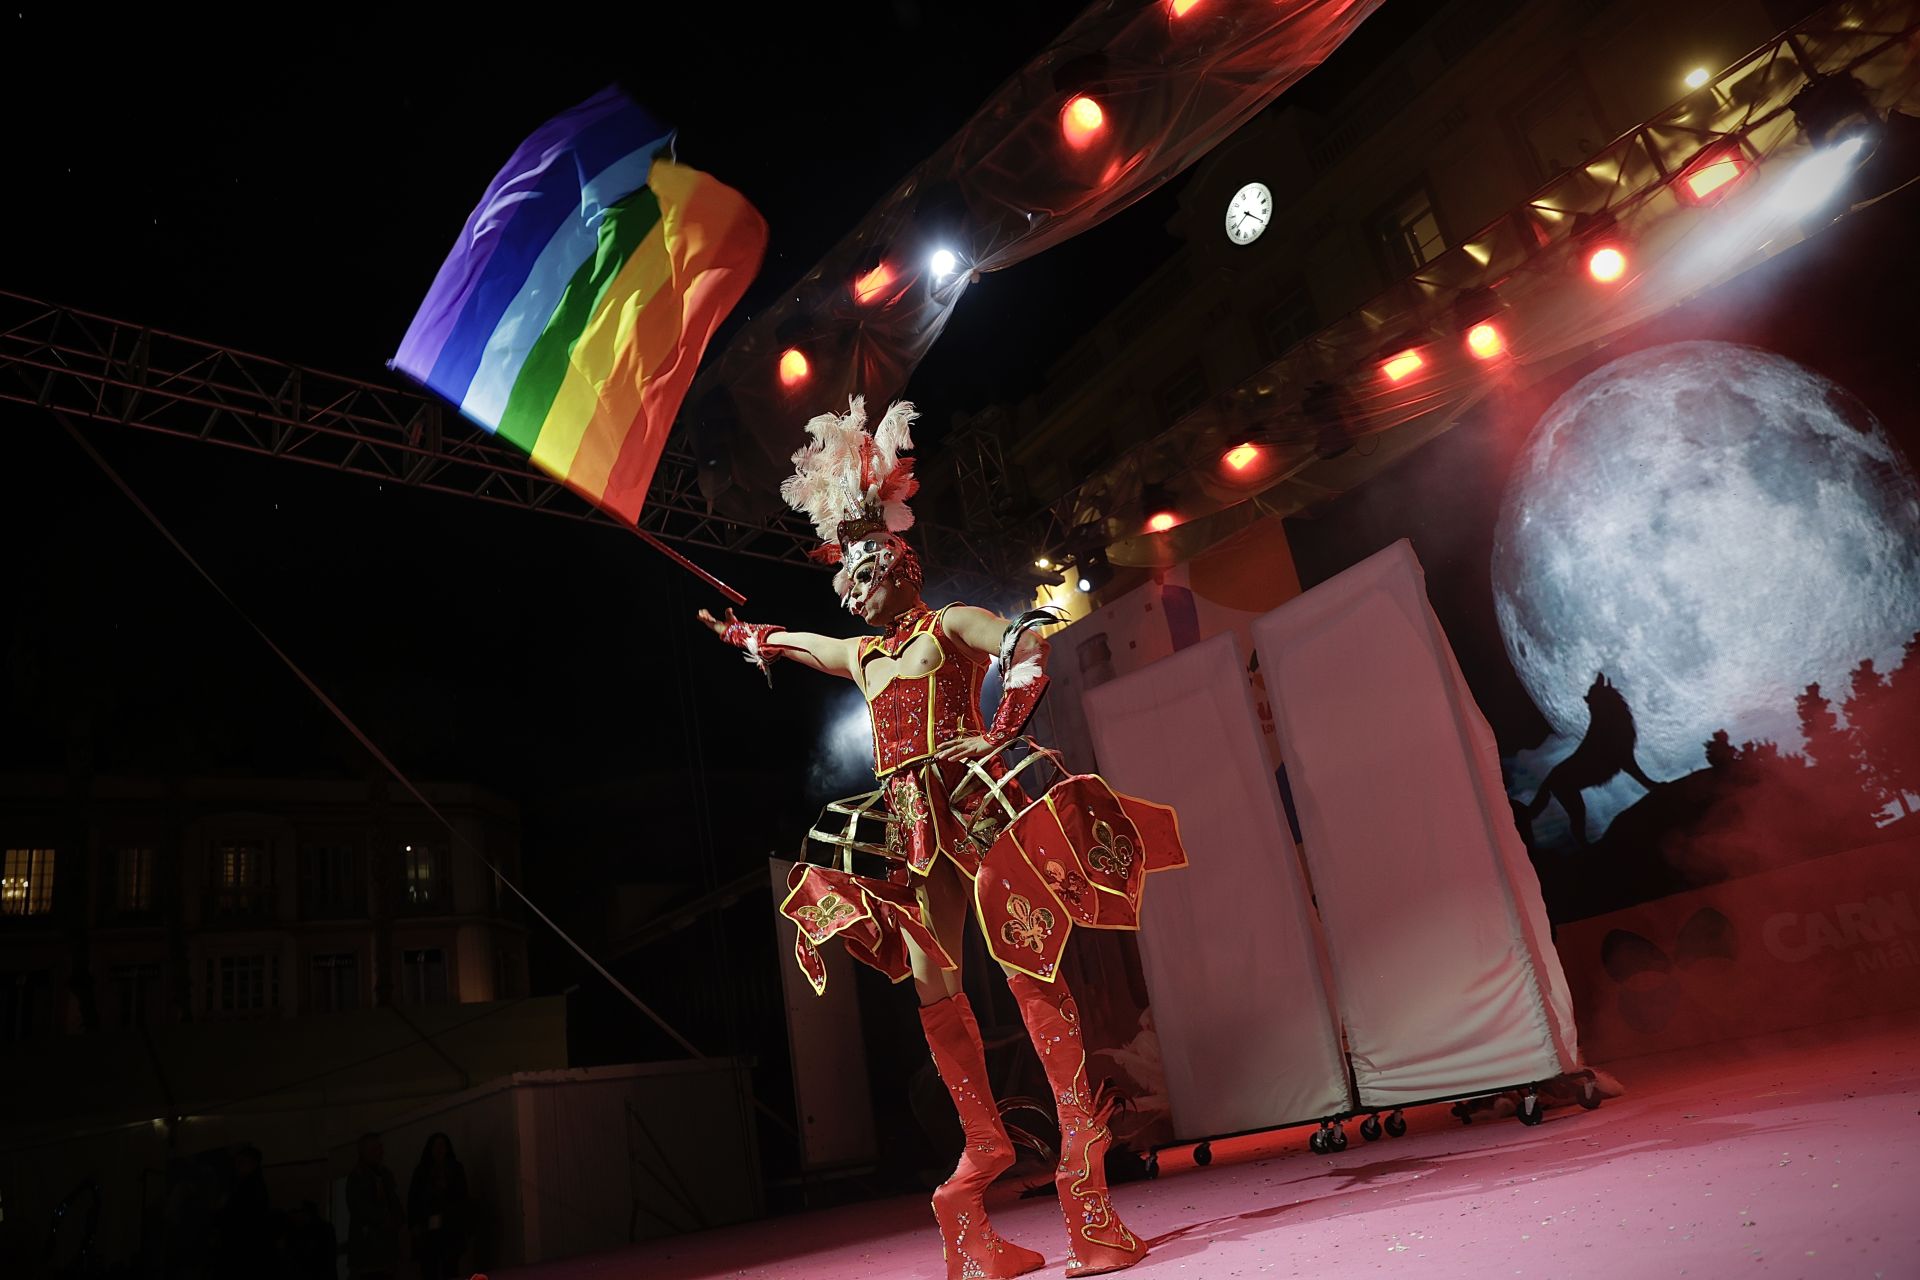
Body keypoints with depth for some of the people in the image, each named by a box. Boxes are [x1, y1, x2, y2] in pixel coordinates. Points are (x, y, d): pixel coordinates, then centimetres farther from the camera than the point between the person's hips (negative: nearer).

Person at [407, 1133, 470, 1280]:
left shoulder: (456, 1169, 12)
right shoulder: (421, 1170, 11)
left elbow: (461, 1196, 10)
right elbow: (413, 1199, 7)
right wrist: (415, 1224, -3)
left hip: (450, 1228, 0)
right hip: (427, 1229, 0)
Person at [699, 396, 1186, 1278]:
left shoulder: (948, 625, 6)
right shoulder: (860, 656, 23)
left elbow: (1029, 639, -13)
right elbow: (781, 641, 43)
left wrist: (1002, 728, -17)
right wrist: (737, 634, 48)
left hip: (977, 806, -6)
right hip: (912, 829, 6)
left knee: (1028, 964, -11)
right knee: (934, 988, 0)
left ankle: (1080, 1132, -10)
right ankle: (986, 1141, 8)